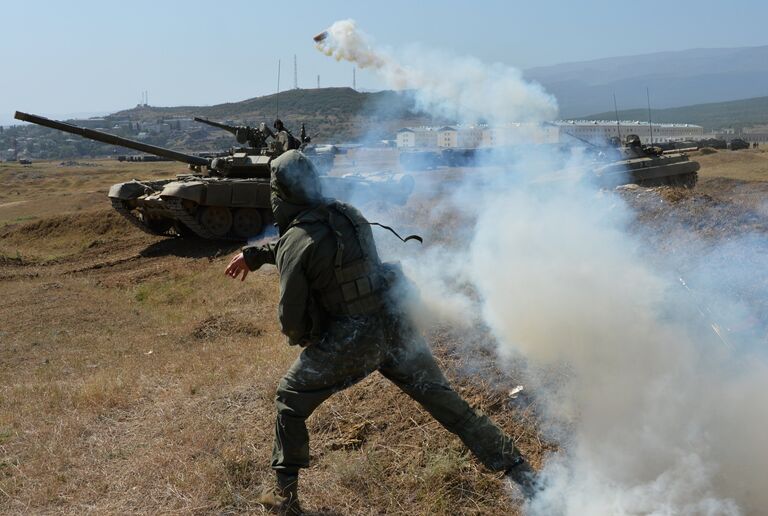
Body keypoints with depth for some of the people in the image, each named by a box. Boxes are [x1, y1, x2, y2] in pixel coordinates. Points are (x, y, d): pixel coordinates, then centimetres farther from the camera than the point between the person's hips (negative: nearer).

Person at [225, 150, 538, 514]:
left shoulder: (293, 244, -13)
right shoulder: (348, 214, 4)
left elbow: (291, 316, -7)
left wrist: (301, 338, 16)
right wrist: (254, 253, 31)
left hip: (350, 342, -5)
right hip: (397, 326, 5)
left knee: (290, 400, 18)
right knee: (445, 401, 15)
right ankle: (519, 472, 19)